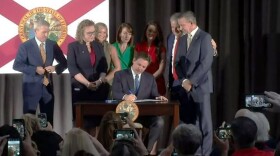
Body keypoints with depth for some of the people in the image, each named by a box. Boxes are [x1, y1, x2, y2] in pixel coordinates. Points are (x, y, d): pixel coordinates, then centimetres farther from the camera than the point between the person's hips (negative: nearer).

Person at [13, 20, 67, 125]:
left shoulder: (53, 45, 4)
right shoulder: (25, 46, -7)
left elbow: (64, 63, 11)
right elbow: (17, 65, -12)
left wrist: (55, 68, -11)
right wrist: (35, 69, -21)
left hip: (47, 87, 4)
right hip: (31, 87, -3)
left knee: (48, 121, 6)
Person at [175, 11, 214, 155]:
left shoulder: (205, 37, -6)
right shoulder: (182, 39, 16)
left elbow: (206, 62, -15)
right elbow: (177, 62, 12)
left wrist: (191, 81, -15)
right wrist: (183, 81, -4)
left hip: (200, 86, -6)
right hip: (185, 87, 6)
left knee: (204, 122, -3)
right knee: (189, 122, 4)